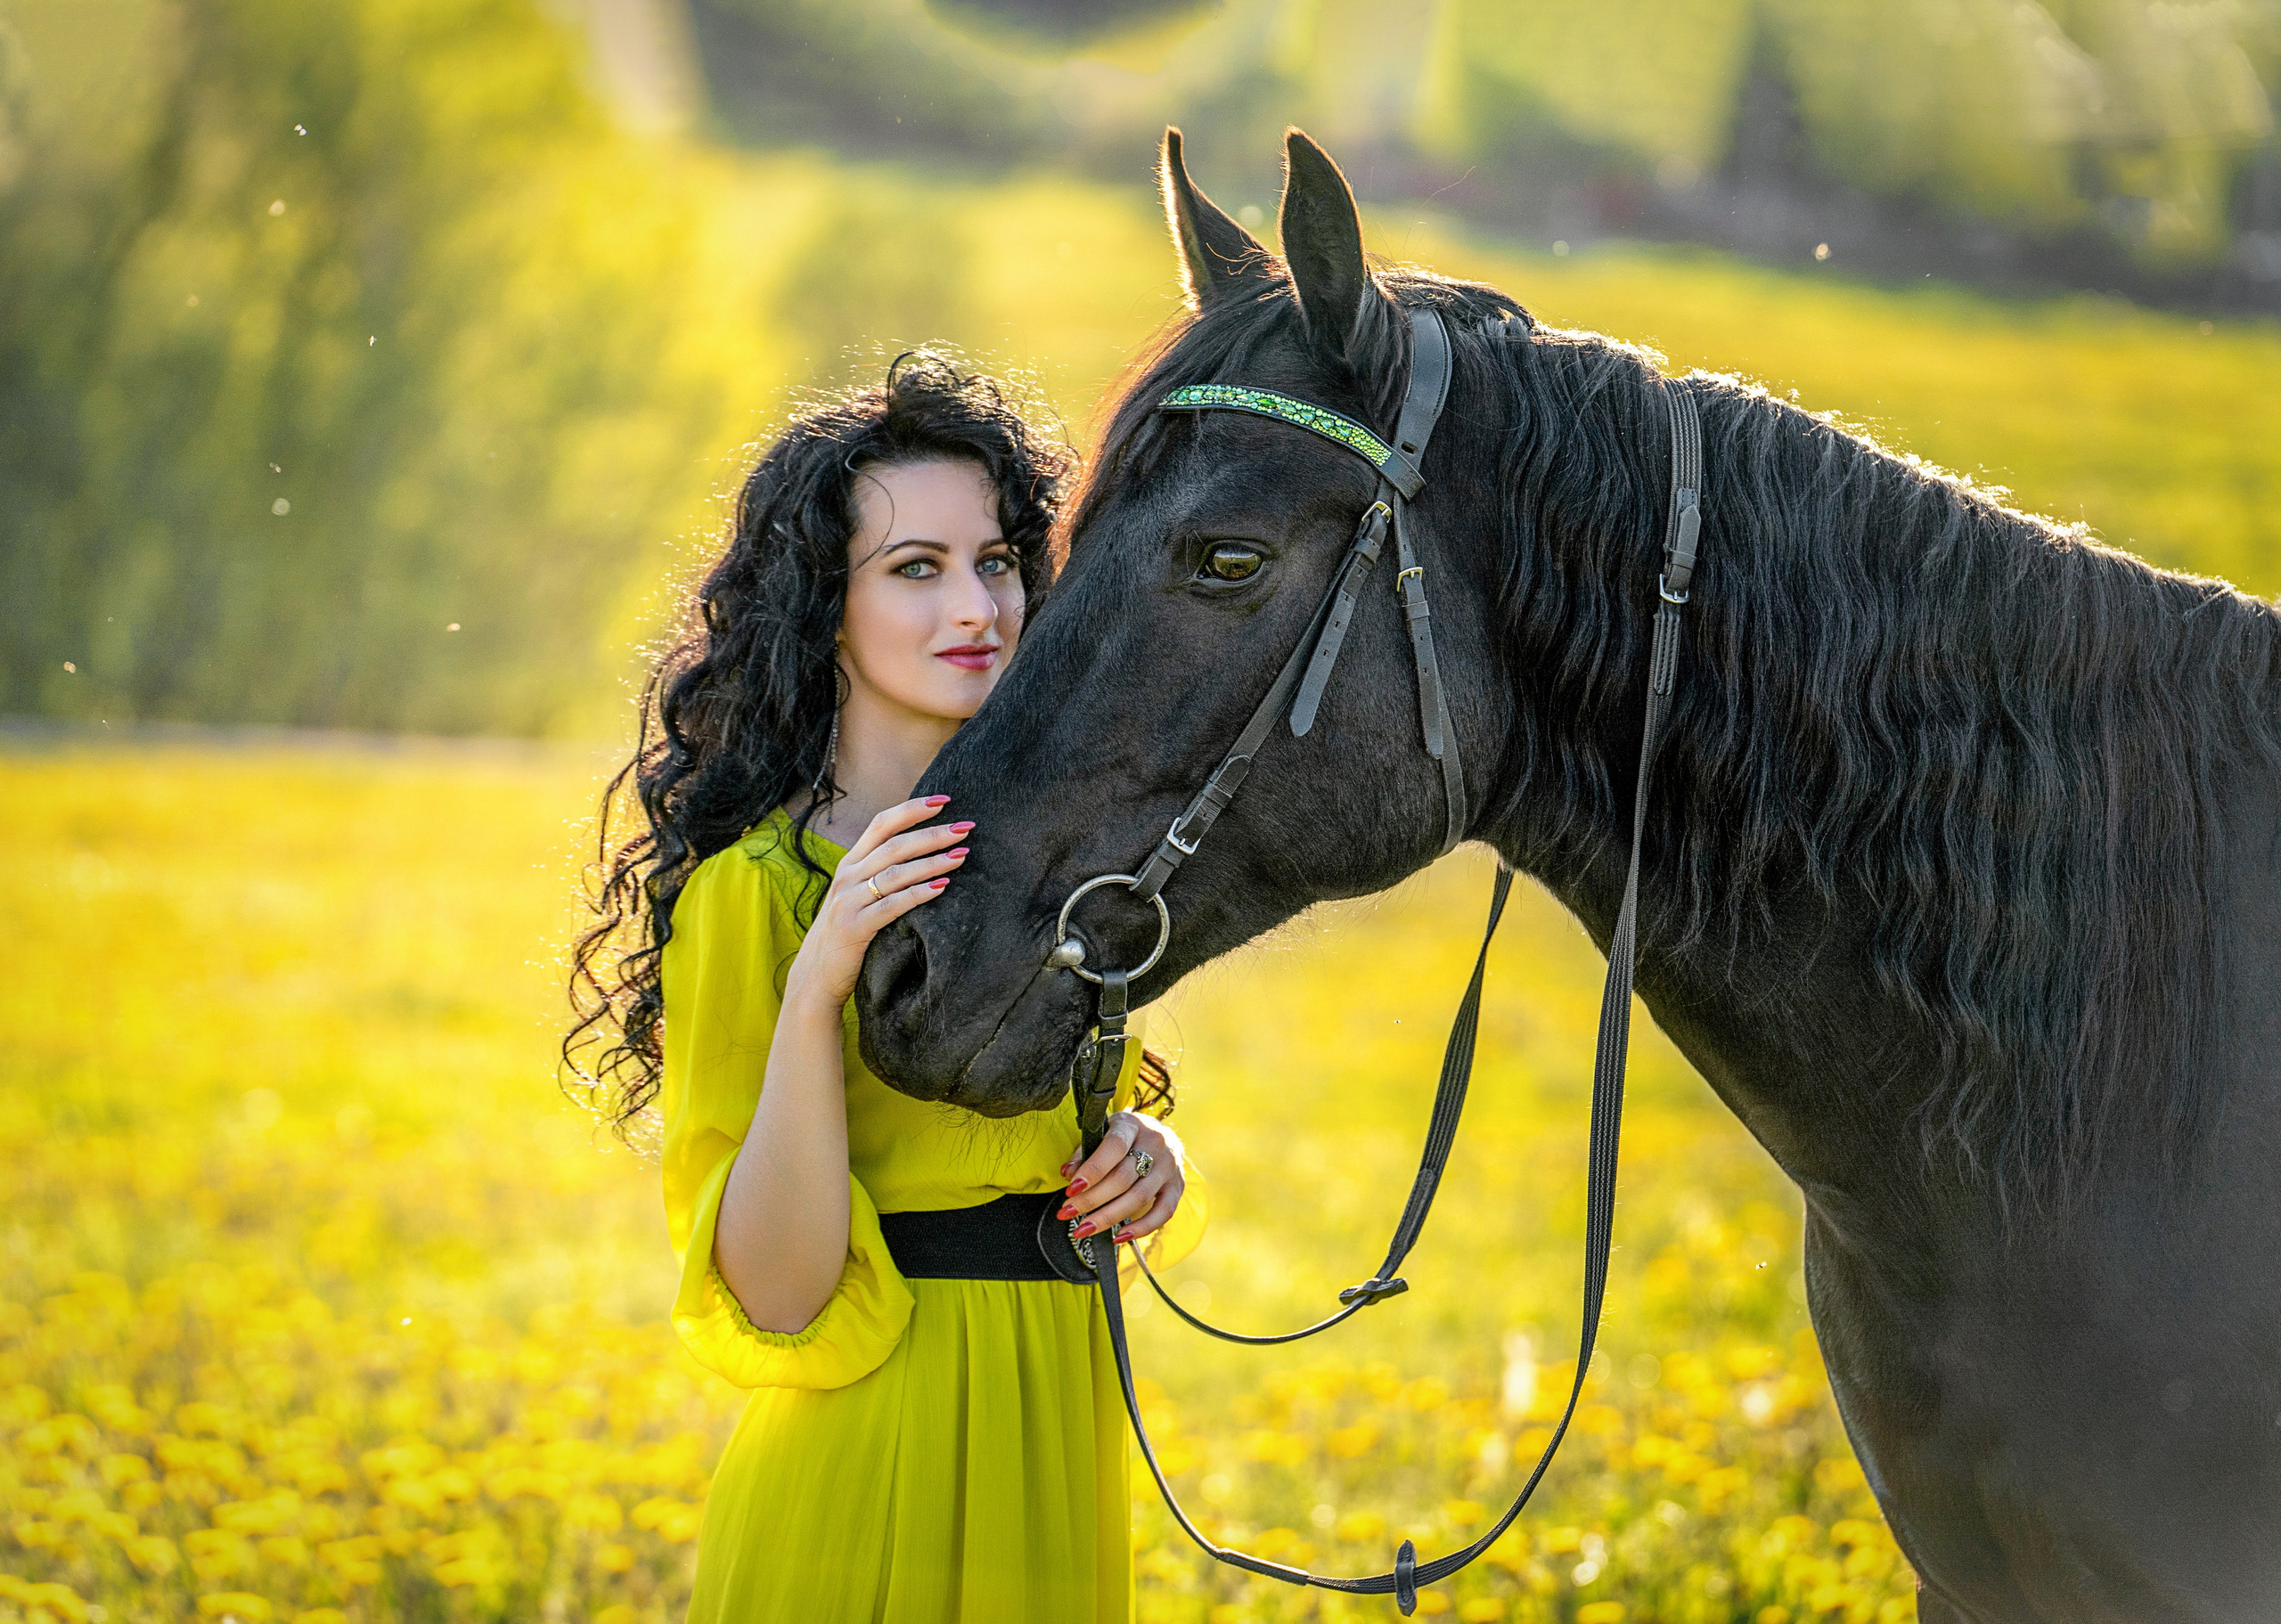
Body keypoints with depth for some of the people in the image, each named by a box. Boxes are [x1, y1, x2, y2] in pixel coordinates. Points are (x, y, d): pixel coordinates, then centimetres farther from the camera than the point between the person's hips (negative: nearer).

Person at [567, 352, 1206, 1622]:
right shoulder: (754, 890, -12)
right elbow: (776, 1298, -17)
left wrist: (1155, 1159, -3)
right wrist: (815, 990, -27)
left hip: (1062, 1469, 6)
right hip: (863, 1483, -6)